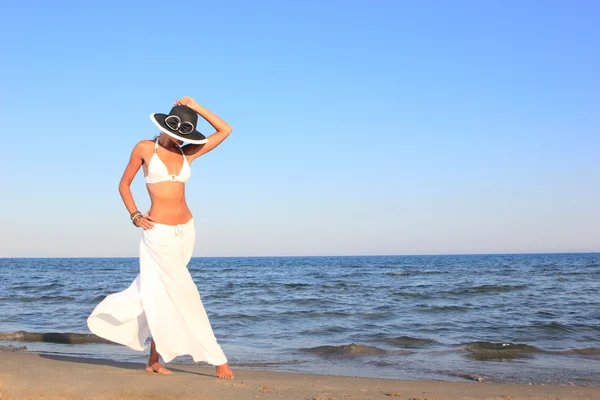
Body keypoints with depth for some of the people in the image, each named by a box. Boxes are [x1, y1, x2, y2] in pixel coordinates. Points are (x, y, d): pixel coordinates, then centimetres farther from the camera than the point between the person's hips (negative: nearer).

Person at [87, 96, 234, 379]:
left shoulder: (186, 153, 8)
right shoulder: (145, 148, -1)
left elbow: (225, 131, 8)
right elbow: (124, 185, 7)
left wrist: (196, 107, 3)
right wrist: (135, 215, -6)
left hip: (185, 230, 5)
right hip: (159, 233, -5)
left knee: (161, 293, 12)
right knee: (184, 294, -5)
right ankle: (217, 359, 0)